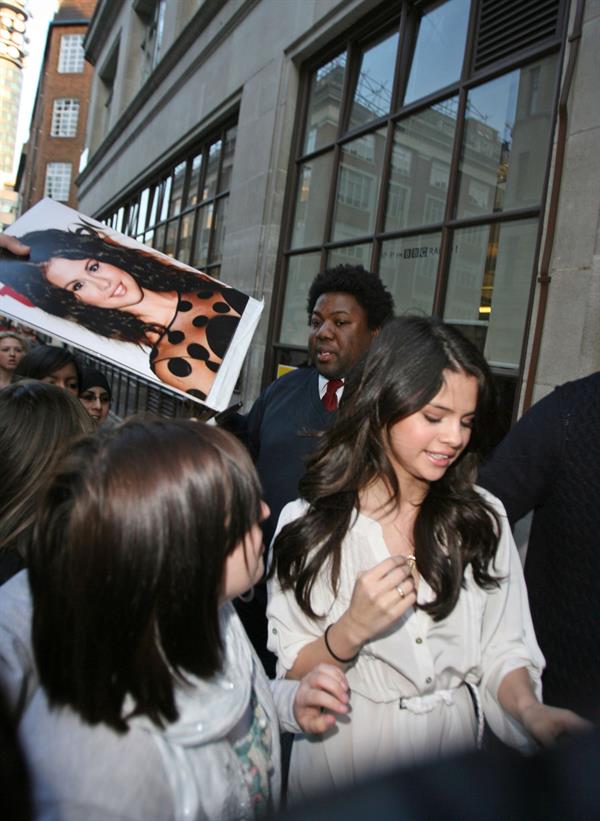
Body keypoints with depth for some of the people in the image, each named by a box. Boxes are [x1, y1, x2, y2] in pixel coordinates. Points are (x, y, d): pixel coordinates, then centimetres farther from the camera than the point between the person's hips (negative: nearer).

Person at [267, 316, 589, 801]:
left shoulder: (483, 519, -6)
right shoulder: (309, 524, -13)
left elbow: (503, 648, -4)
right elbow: (292, 675, -10)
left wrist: (532, 711, -22)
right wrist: (352, 630, -27)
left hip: (451, 755, 2)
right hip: (344, 757, -1)